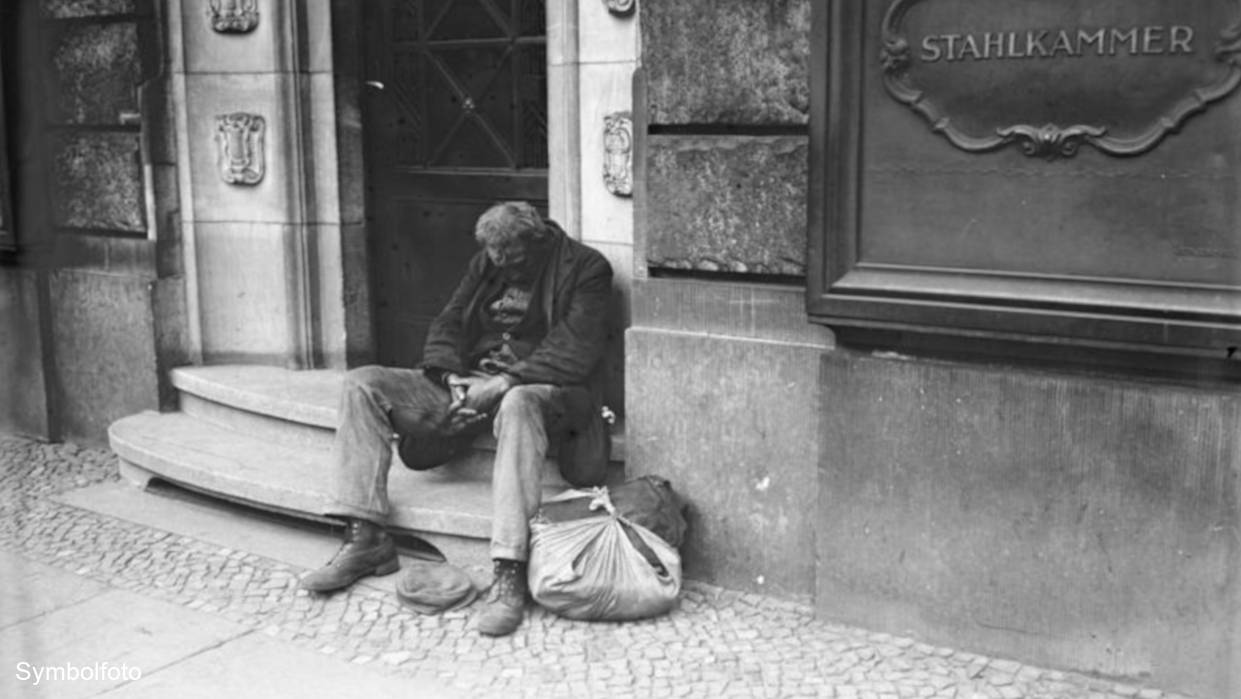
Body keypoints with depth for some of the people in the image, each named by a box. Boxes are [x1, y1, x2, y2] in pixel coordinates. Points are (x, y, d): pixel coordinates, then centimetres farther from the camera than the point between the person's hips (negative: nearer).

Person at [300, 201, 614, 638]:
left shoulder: (586, 269, -4)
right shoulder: (485, 264, 15)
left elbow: (576, 350, -15)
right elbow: (448, 324, 13)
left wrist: (505, 381, -22)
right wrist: (451, 377, -8)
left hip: (542, 388, -6)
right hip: (472, 384, 6)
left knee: (519, 404, -44)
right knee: (362, 384, -8)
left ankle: (509, 573, -47)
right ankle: (365, 539, -15)